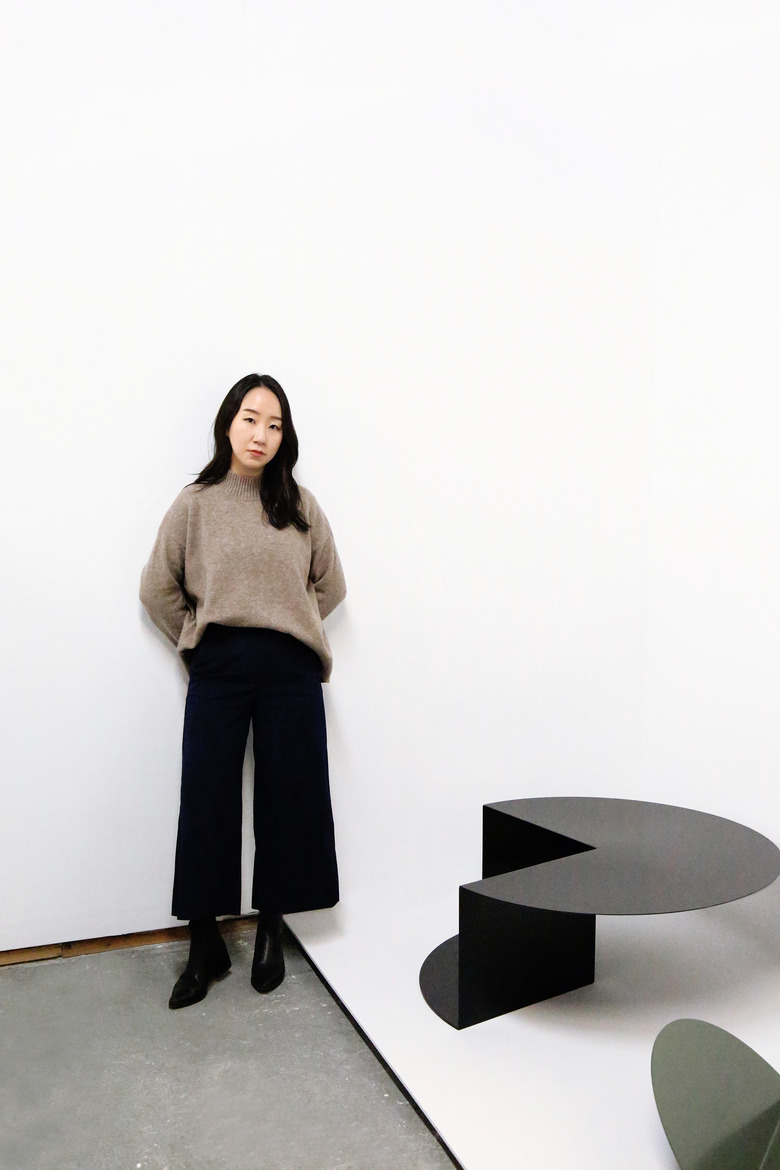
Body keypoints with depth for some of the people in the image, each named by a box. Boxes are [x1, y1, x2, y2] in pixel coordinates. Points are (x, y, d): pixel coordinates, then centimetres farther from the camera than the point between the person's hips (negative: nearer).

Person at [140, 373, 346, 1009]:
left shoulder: (300, 506, 3)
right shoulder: (194, 504, 0)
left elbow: (330, 586, 12)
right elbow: (159, 588, 8)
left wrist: (286, 629, 8)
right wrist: (201, 642, 6)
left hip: (289, 671, 1)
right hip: (218, 671, -1)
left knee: (287, 800, 7)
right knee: (207, 804, 4)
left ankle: (271, 932, 27)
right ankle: (206, 946, 20)